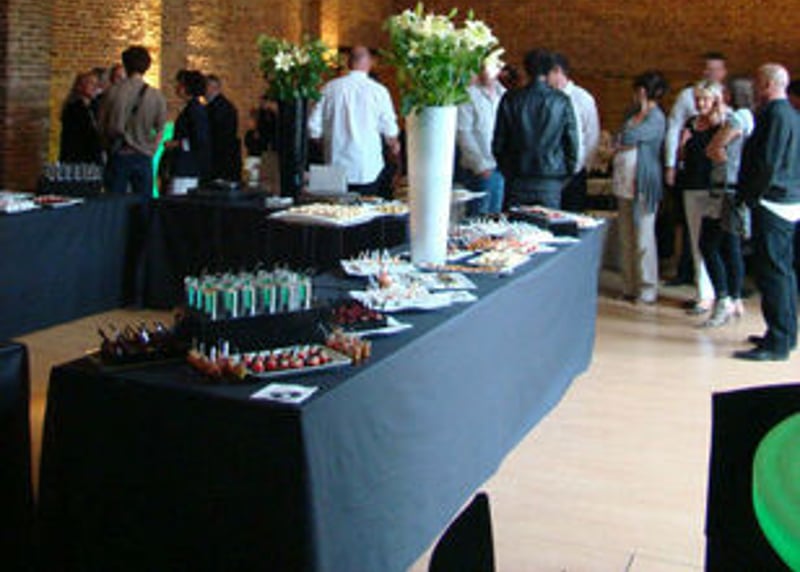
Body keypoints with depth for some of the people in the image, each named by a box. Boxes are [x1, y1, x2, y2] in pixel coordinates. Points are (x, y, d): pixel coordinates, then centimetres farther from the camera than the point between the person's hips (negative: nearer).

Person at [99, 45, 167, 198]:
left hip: (118, 156, 1)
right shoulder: (156, 96, -6)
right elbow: (159, 132, 0)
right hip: (143, 157, 0)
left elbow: (102, 127, 2)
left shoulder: (112, 92, -5)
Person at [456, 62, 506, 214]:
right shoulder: (468, 95, -6)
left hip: (504, 166, 6)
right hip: (480, 170, -6)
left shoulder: (503, 94, 12)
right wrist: (480, 164, -14)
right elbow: (463, 133, -10)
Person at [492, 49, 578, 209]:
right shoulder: (561, 101, -3)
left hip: (517, 182, 1)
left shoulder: (510, 99, -1)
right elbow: (572, 141, 1)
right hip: (551, 182, 0)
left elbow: (498, 142, 3)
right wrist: (566, 174, 14)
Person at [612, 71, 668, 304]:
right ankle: (629, 287, 20)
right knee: (626, 239, 12)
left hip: (643, 185, -9)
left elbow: (628, 137, -19)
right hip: (626, 184, 9)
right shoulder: (634, 113, 16)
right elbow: (621, 141, 15)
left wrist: (641, 112, -5)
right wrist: (621, 146, -4)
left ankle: (647, 290, 3)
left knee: (643, 239, -4)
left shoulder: (656, 117, -10)